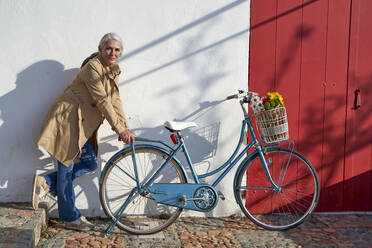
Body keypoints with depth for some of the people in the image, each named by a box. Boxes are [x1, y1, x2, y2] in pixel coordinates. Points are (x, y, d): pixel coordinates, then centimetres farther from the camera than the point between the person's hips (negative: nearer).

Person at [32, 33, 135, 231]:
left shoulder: (114, 70, 8)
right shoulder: (93, 67, -19)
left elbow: (115, 100, 4)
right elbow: (102, 101, -22)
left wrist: (124, 128, -6)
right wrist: (119, 129, -20)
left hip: (83, 123, 9)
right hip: (67, 119, -9)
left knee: (90, 163, 8)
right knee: (67, 166, 0)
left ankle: (47, 183, 18)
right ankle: (70, 218, 10)